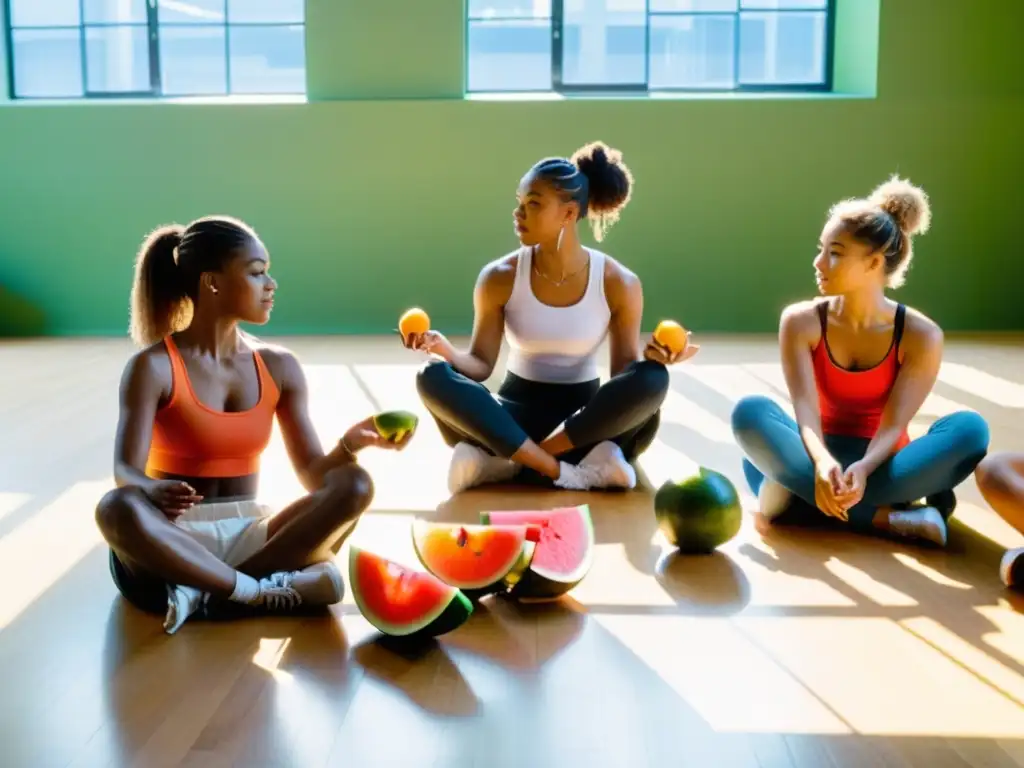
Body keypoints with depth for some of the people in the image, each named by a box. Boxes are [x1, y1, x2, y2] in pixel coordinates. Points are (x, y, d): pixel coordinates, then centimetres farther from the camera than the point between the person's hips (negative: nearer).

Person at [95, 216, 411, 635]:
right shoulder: (153, 367, -7)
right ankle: (264, 593, -29)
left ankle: (209, 592, -25)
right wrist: (155, 491, -40)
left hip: (249, 537, 4)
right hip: (174, 546, -4)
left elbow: (314, 476, 3)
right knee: (118, 508, -37)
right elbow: (125, 472, -17)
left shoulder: (279, 367, 5)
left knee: (355, 485, -20)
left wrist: (351, 442, -19)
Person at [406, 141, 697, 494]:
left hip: (586, 417, 0)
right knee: (433, 378, -28)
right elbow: (481, 365, -5)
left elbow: (625, 371, -5)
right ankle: (566, 472, -34)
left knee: (652, 380, -32)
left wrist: (649, 358, -27)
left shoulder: (618, 283, -8)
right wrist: (445, 349, -26)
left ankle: (505, 462, -28)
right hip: (515, 414, 0)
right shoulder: (499, 278, -7)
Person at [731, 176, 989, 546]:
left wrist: (862, 469, -38)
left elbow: (892, 425, -16)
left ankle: (799, 495, -33)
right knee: (750, 412, -29)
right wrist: (823, 463, -41)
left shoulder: (921, 335, -9)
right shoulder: (801, 321, -7)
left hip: (880, 464, 0)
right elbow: (806, 412, -18)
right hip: (820, 460, 0)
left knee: (970, 428, -27)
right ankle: (898, 517, -34)